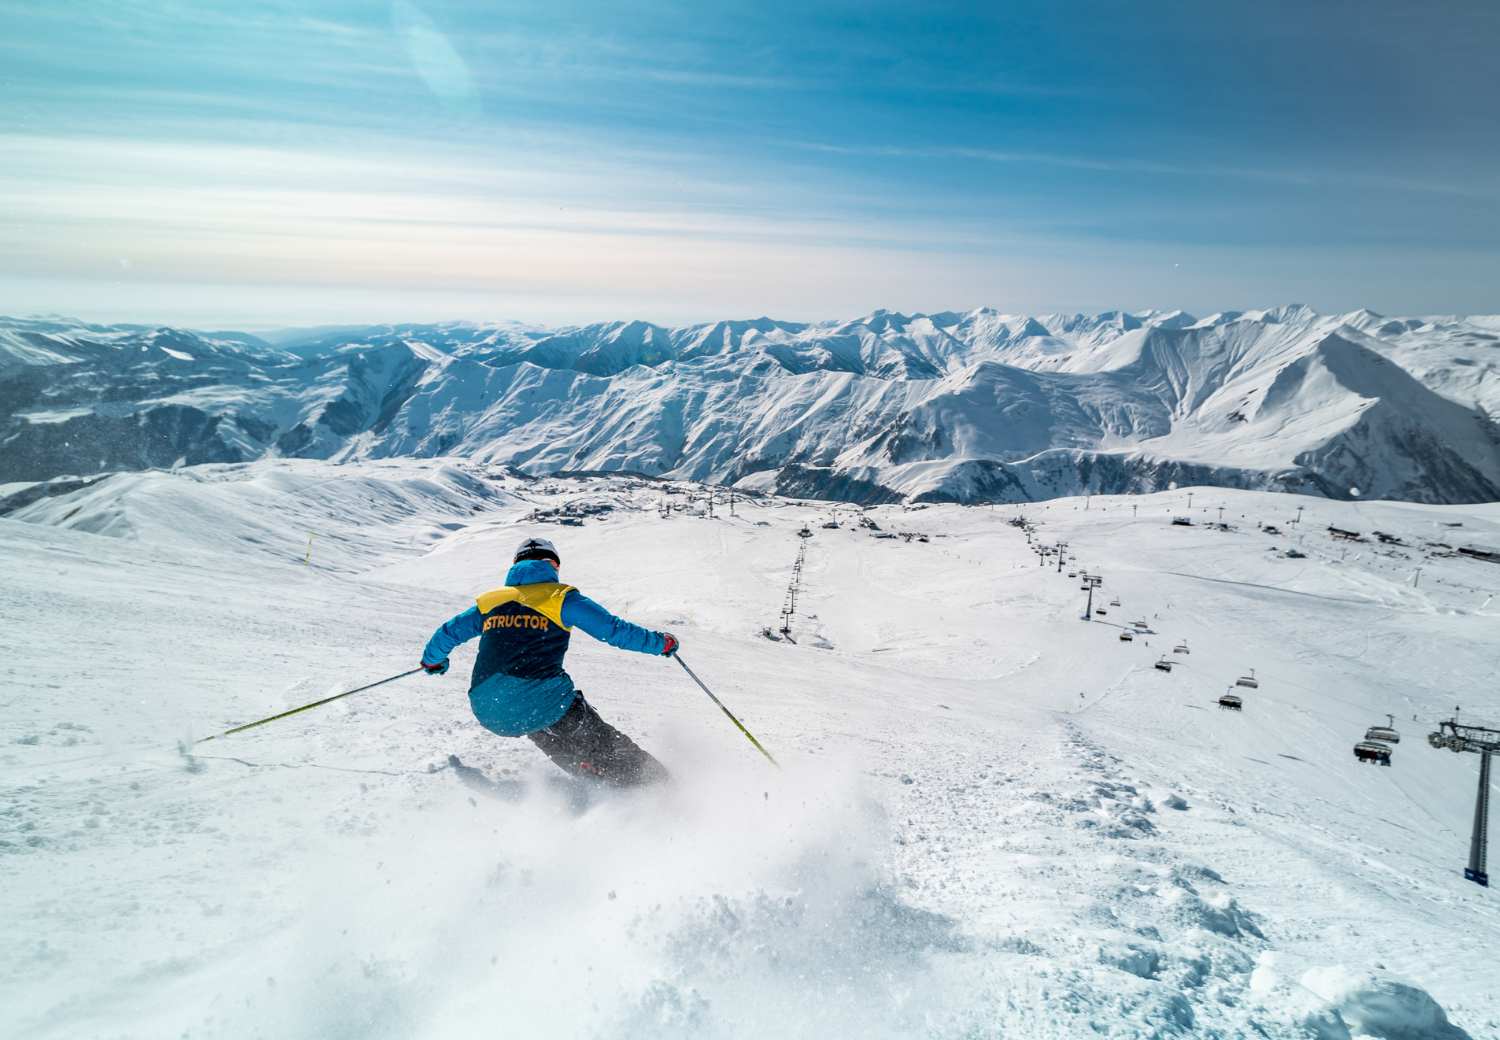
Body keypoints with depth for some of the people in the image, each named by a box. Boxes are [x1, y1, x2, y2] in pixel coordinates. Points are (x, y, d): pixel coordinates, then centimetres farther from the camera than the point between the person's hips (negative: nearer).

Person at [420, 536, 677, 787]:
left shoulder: (490, 601, 19)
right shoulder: (561, 597, 6)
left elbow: (446, 634, 27)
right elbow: (615, 629, 3)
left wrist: (432, 661, 48)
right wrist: (661, 643, 16)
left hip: (489, 712, 5)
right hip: (542, 700, -5)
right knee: (603, 745, 7)